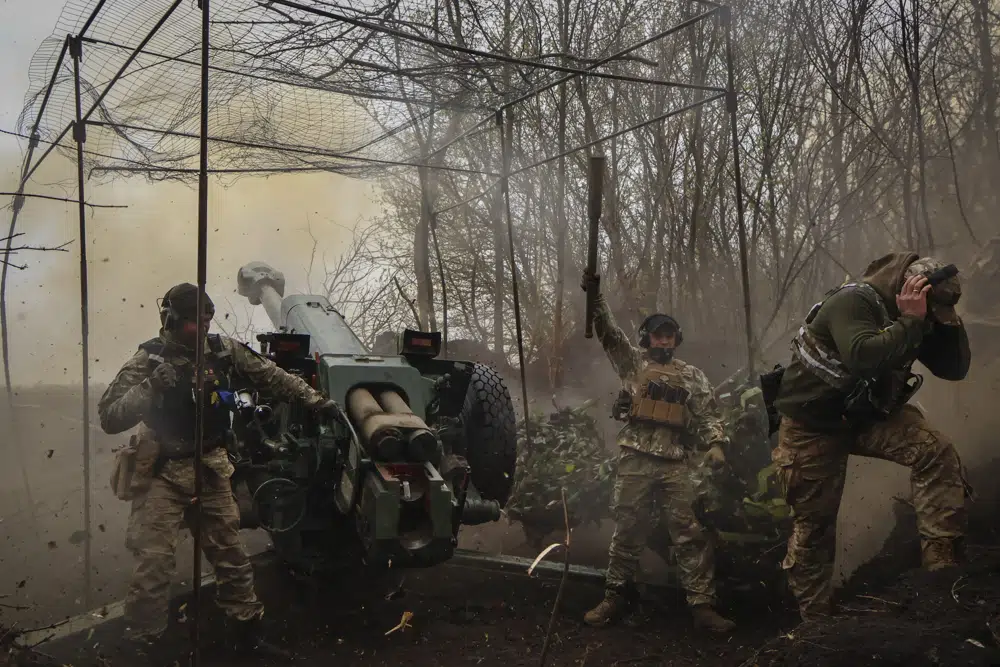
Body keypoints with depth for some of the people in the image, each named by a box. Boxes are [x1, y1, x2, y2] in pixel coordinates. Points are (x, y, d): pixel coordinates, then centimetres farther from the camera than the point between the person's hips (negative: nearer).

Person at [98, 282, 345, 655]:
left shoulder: (222, 350, 1)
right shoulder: (148, 360, -9)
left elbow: (270, 375, 9)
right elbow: (109, 418, -14)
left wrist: (316, 401, 7)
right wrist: (150, 386, -27)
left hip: (211, 470, 4)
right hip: (164, 474, -4)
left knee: (231, 555, 11)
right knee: (154, 563, -10)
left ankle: (247, 632, 26)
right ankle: (141, 643, 5)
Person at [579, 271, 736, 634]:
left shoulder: (692, 377, 18)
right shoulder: (634, 362, 14)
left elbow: (707, 414, 11)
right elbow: (607, 331, 4)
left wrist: (715, 444, -7)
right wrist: (594, 294, -7)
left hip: (676, 464, 1)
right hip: (635, 460, -1)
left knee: (690, 533, -3)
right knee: (627, 530, 4)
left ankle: (703, 605, -1)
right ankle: (615, 598, 14)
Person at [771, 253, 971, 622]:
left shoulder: (918, 317, -2)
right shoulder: (853, 301, -26)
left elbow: (955, 368, 0)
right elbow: (864, 355, -44)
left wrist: (948, 319, -14)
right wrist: (910, 321, -34)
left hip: (866, 414, 6)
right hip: (813, 424, -6)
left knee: (936, 451, -20)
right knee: (814, 523, 3)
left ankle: (942, 561, -15)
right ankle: (815, 619, 20)